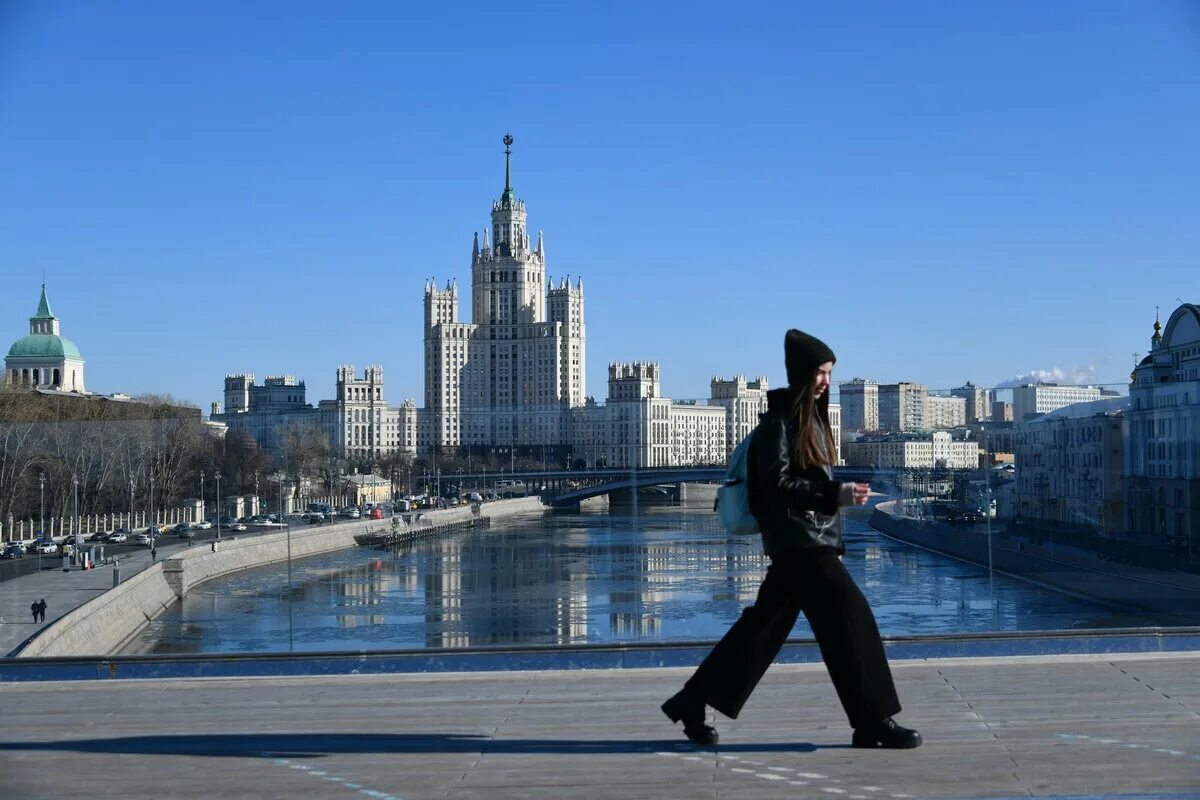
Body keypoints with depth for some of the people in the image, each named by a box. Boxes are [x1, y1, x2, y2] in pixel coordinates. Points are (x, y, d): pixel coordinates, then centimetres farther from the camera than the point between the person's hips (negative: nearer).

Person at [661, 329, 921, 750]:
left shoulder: (811, 417, 15)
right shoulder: (779, 421, -12)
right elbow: (776, 486, -18)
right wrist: (837, 494, -23)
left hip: (815, 540, 10)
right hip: (796, 541, -10)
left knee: (764, 624, 11)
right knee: (851, 617, -10)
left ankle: (692, 703, 18)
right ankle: (874, 722, -5)